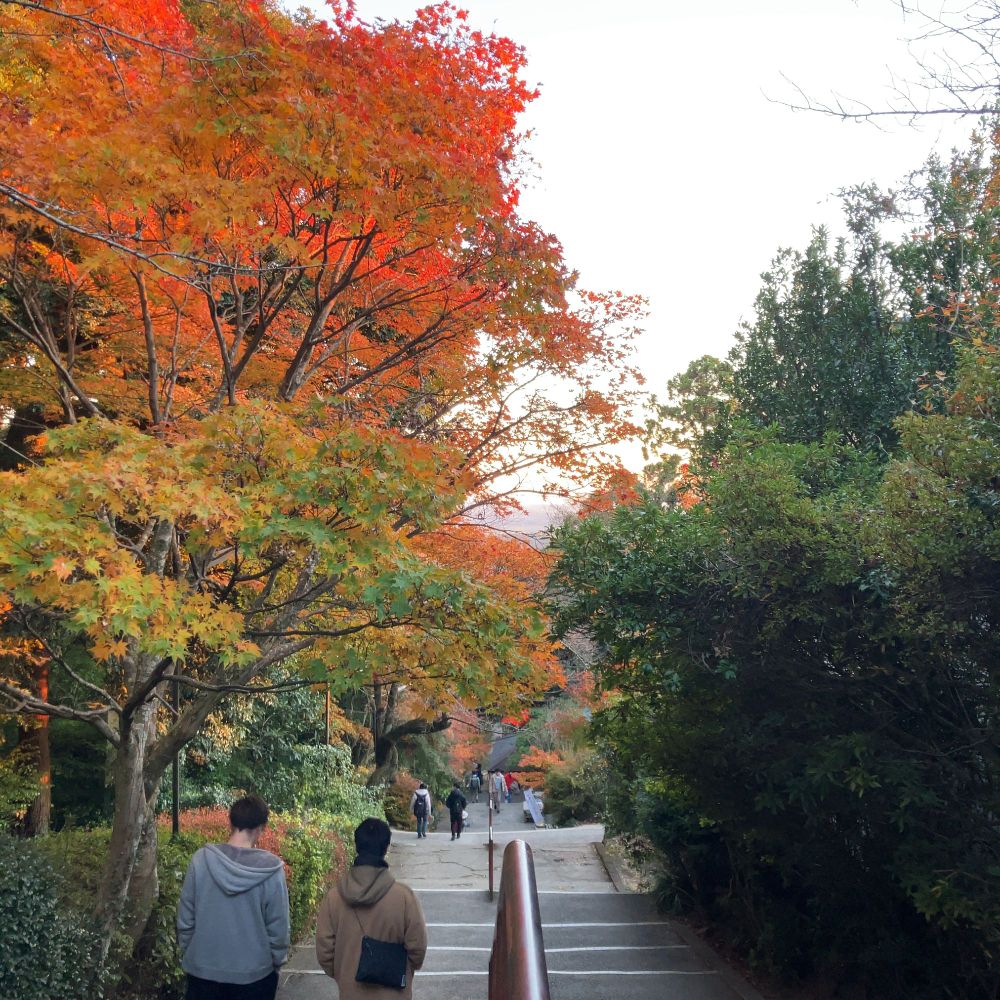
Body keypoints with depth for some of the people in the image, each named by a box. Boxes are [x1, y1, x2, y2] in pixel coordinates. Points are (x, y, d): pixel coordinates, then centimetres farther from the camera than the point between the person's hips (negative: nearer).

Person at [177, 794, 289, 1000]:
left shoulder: (201, 860, -12)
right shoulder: (271, 870, -16)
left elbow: (185, 919, -3)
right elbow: (277, 928, -8)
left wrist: (186, 955, 12)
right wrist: (276, 964, 8)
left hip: (203, 970, 2)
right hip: (254, 974, -1)